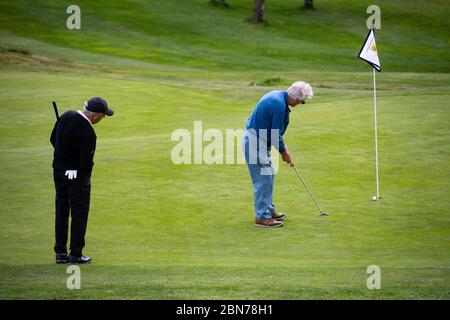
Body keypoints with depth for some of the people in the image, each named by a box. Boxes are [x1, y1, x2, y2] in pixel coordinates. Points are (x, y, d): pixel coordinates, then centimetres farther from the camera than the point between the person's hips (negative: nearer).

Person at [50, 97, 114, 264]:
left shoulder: (66, 116, -3)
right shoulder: (88, 132, -25)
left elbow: (53, 139, 9)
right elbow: (86, 162, -23)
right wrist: (85, 177, -2)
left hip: (58, 169, 7)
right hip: (77, 174, -7)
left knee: (61, 212, 13)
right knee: (79, 214, 4)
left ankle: (60, 253, 18)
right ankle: (75, 254, 8)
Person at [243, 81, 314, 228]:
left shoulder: (278, 96, 7)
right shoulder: (279, 105, -25)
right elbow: (275, 134, -19)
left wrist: (283, 148, 13)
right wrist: (284, 152, -5)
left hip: (257, 139, 10)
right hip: (256, 142, -10)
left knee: (268, 175, 17)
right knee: (263, 178, -8)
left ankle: (269, 210, 25)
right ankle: (262, 217, -5)